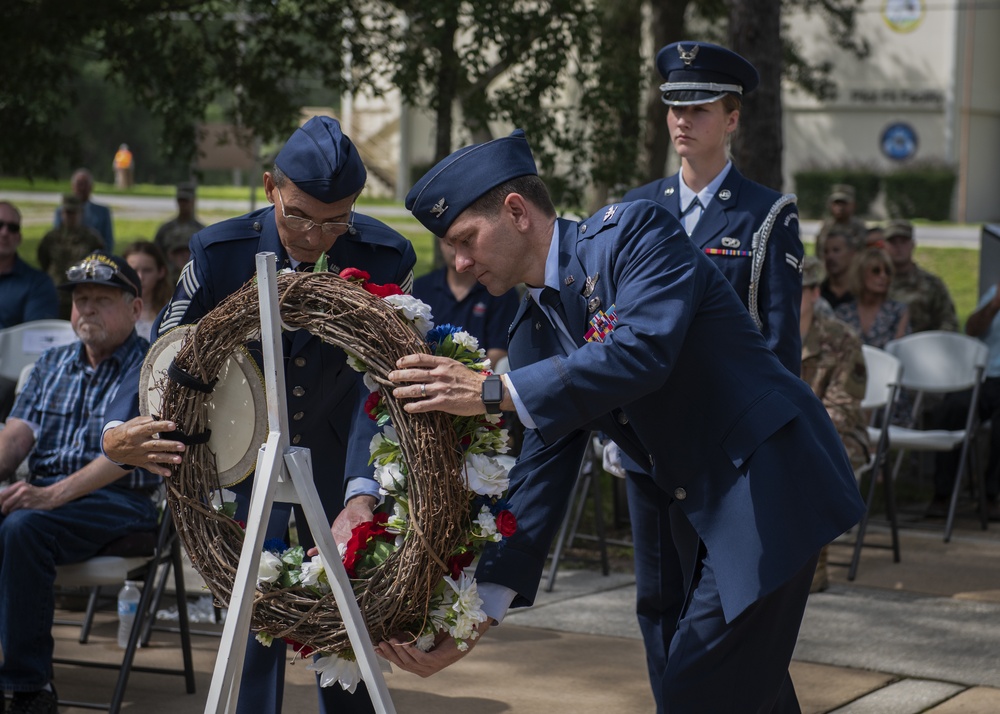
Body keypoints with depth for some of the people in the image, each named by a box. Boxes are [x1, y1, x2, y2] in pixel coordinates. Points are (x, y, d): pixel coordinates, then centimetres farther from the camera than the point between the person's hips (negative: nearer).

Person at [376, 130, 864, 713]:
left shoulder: (634, 232, -13)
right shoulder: (535, 333, 8)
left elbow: (642, 351, -29)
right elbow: (540, 477, 5)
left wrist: (493, 392, -28)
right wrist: (480, 611, -5)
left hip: (764, 489, -8)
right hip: (676, 508, 8)